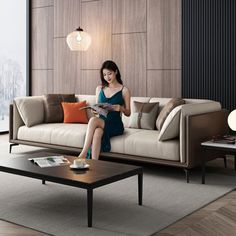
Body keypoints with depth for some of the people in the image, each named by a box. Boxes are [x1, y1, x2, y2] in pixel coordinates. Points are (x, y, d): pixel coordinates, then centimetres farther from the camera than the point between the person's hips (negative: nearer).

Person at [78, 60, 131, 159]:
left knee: (93, 120, -33)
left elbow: (128, 113, 6)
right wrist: (95, 111, -4)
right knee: (97, 132, -35)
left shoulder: (124, 90, 4)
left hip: (115, 125, -3)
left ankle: (83, 153, -34)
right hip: (101, 122, 3)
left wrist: (121, 108, -16)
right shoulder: (99, 89, 15)